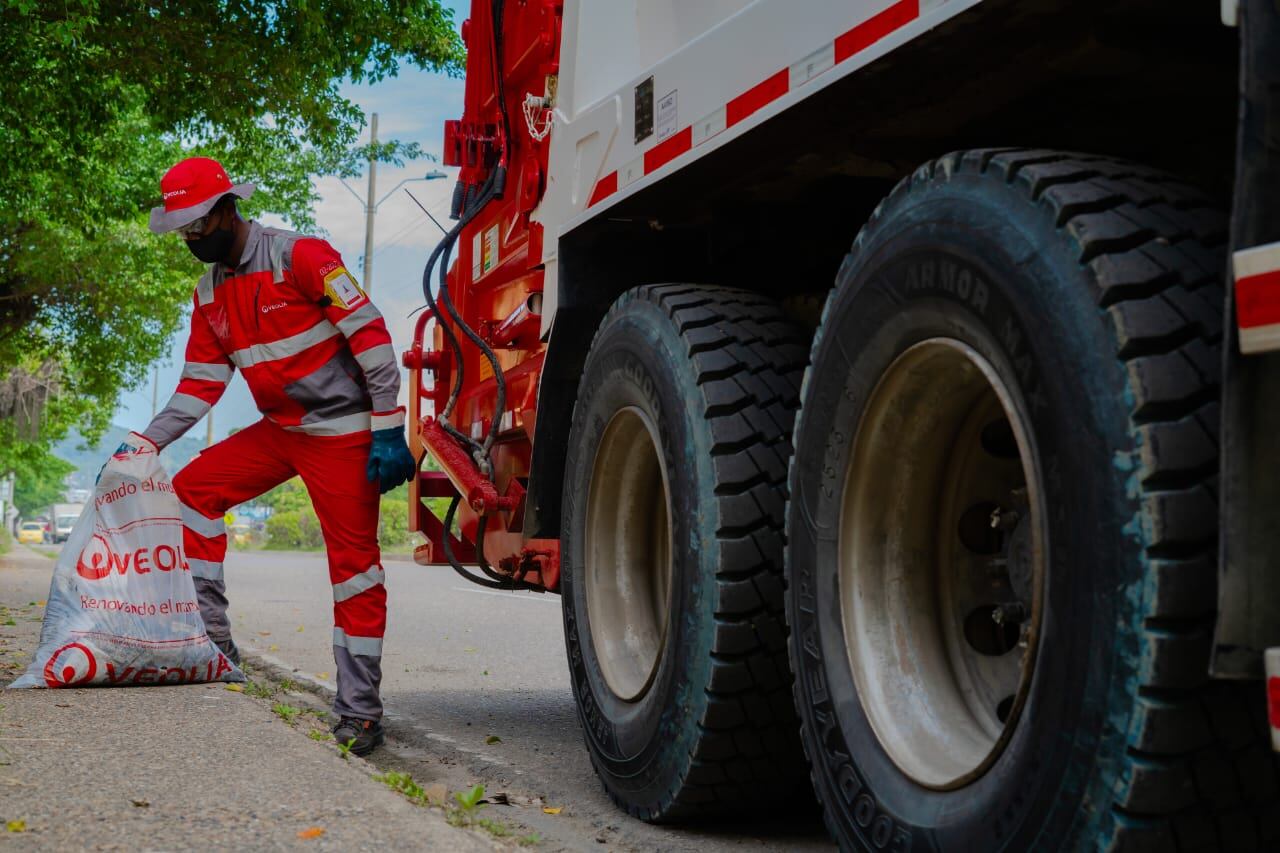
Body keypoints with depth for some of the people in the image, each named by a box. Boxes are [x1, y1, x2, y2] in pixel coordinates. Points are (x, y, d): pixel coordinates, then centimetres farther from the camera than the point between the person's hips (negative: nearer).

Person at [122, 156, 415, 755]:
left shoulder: (300, 256, -15)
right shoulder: (211, 294, 9)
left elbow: (370, 334, -17)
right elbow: (200, 384, 14)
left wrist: (388, 431, -20)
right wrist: (146, 443, 3)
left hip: (344, 431, -8)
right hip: (281, 430, 8)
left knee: (354, 564, -7)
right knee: (194, 487, 2)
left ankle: (360, 712, -3)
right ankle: (210, 637, 8)